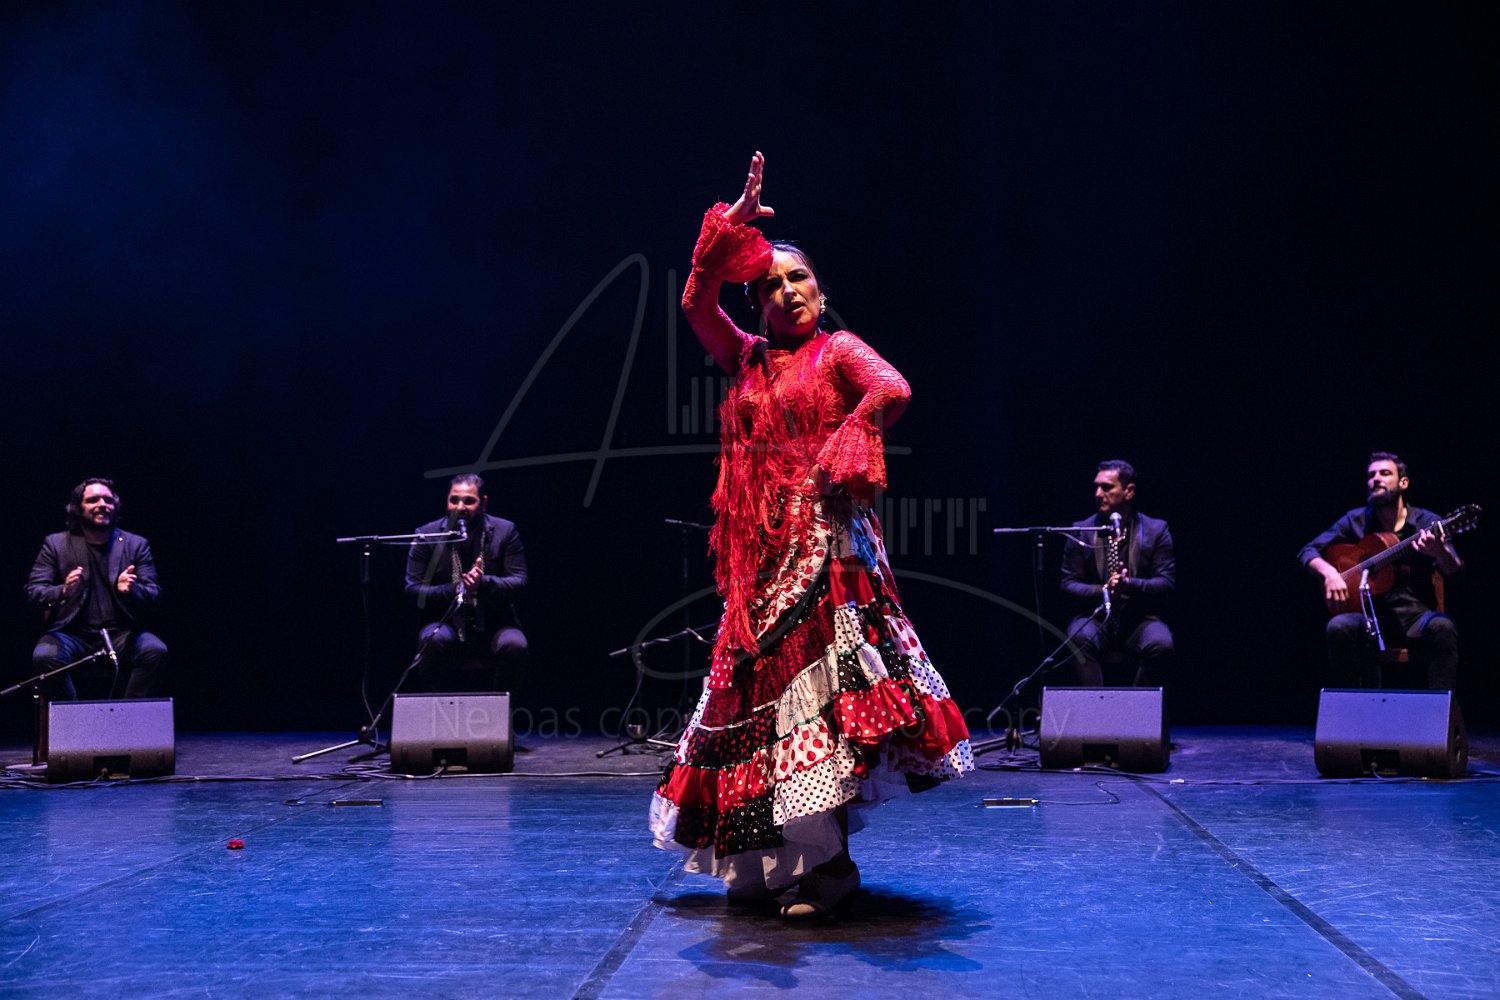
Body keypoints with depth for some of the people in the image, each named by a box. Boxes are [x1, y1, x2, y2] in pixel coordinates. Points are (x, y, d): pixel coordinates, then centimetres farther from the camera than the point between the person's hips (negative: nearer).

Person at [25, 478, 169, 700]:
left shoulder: (136, 545, 10)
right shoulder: (55, 544, 9)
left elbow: (153, 594, 3)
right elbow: (33, 591, 1)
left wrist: (132, 590, -22)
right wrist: (63, 592, -23)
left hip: (121, 634, 1)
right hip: (72, 634, 0)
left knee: (155, 651, -29)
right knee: (45, 656, -31)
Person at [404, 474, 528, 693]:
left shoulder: (505, 531, 0)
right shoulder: (427, 535, 0)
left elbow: (519, 582, -5)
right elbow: (413, 588, -3)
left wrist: (483, 584, -25)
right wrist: (453, 590, -20)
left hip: (494, 624, 0)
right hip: (447, 622, 0)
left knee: (514, 646, -32)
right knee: (435, 640, -34)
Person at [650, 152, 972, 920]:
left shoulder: (838, 351, 5)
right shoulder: (749, 362, 18)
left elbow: (893, 393, -14)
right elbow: (696, 304, 8)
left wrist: (840, 455, -13)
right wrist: (732, 226, 5)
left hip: (824, 537, -6)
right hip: (761, 546, 6)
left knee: (816, 682, -15)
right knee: (754, 678, 5)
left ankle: (830, 859, -14)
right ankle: (768, 860, 15)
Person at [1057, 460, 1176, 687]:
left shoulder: (1156, 531, 7)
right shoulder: (1081, 530, 9)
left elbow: (1167, 583, 0)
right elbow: (1069, 583, 5)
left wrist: (1129, 584, -20)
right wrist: (1102, 591, -15)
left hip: (1140, 619, 0)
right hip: (1095, 616, 0)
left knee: (1160, 645, -33)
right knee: (1080, 639, -34)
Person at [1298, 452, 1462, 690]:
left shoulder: (1427, 523, 3)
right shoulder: (1355, 521, 8)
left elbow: (1454, 571, -10)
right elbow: (1307, 552, 9)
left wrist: (1439, 552, -35)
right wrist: (1330, 573, -13)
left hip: (1414, 615, -1)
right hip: (1369, 614, 1)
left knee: (1442, 627, -33)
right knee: (1339, 627, -31)